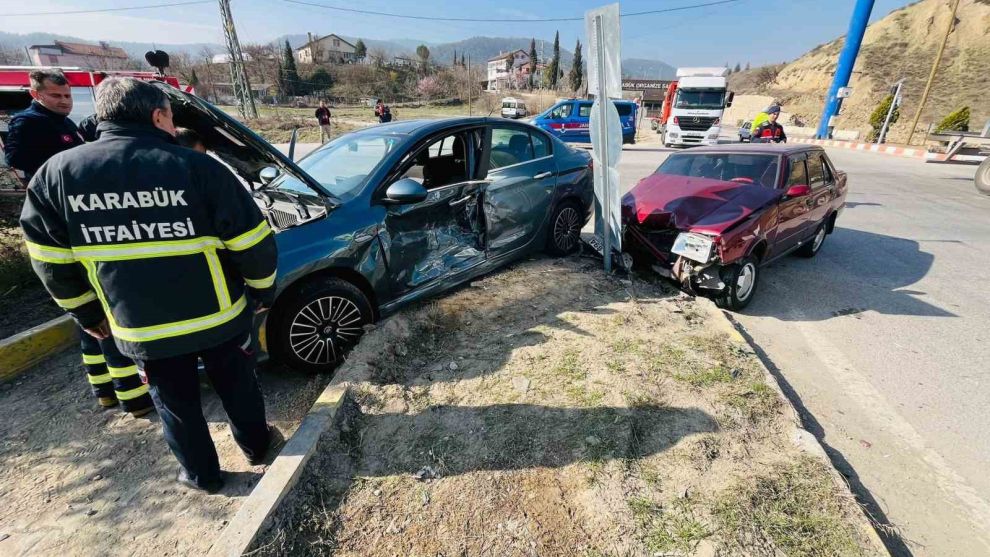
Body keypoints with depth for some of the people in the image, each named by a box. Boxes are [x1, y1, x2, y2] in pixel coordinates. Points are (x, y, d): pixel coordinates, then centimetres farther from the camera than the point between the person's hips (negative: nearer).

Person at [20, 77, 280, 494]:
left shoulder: (56, 173, -3)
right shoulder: (197, 167, -13)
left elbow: (50, 259, 4)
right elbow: (252, 243, -13)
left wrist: (87, 312, 17)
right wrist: (262, 290, 3)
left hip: (141, 329, 2)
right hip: (218, 316, -1)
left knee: (175, 403, 20)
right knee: (237, 384, 21)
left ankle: (201, 474, 38)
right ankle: (257, 445, 41)